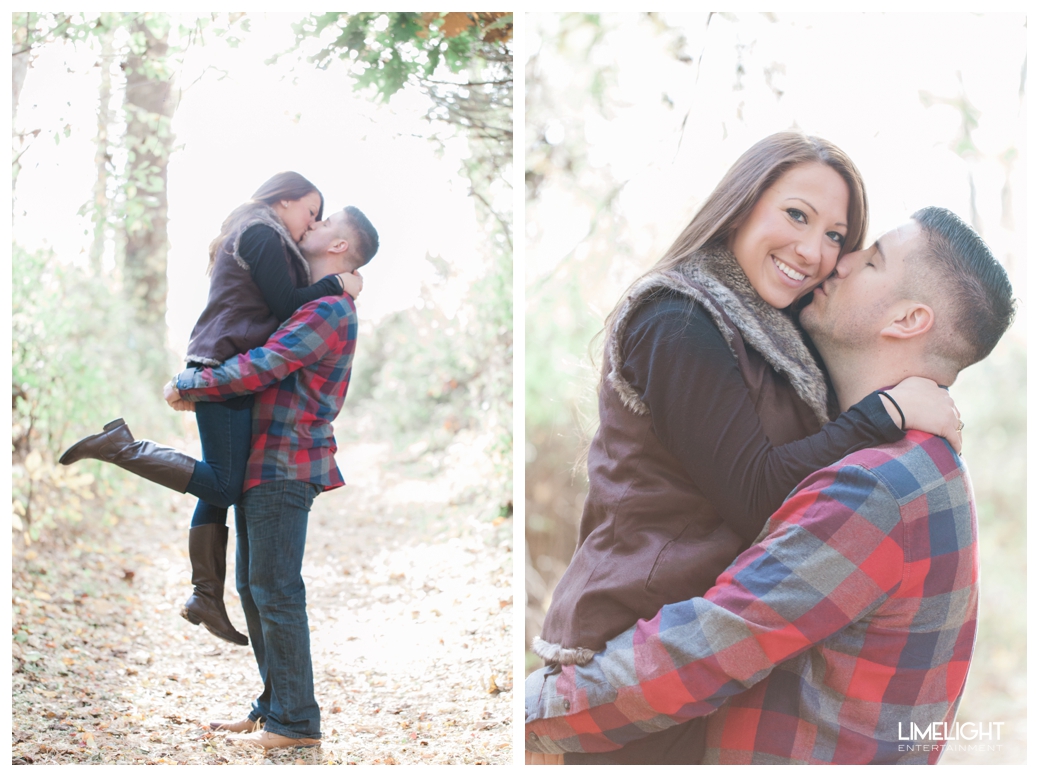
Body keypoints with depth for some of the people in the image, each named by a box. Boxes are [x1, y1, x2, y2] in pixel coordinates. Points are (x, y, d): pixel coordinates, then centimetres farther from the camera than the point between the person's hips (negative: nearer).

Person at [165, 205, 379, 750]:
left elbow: (257, 369, -20)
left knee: (275, 591, -8)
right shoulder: (313, 307, 19)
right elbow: (269, 368, 29)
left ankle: (295, 722, -2)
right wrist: (196, 387, 15)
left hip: (284, 466, -10)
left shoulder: (329, 311, -13)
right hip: (261, 461, 10)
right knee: (252, 587, 13)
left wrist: (186, 386, -8)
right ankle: (273, 707, 22)